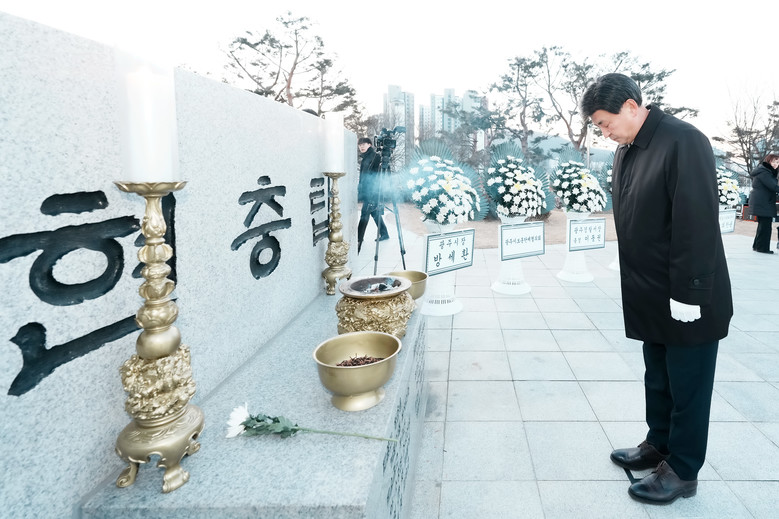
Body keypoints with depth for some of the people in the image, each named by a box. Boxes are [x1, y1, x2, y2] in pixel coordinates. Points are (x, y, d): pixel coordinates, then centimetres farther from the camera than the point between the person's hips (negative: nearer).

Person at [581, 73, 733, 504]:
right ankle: (659, 445, 38)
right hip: (652, 298, 8)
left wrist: (689, 294, -20)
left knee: (687, 386, 8)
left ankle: (682, 472, 23)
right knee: (657, 380, 20)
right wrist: (637, 287, 12)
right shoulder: (625, 152, 8)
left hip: (686, 300, -7)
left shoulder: (683, 142, -18)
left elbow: (697, 224, -21)